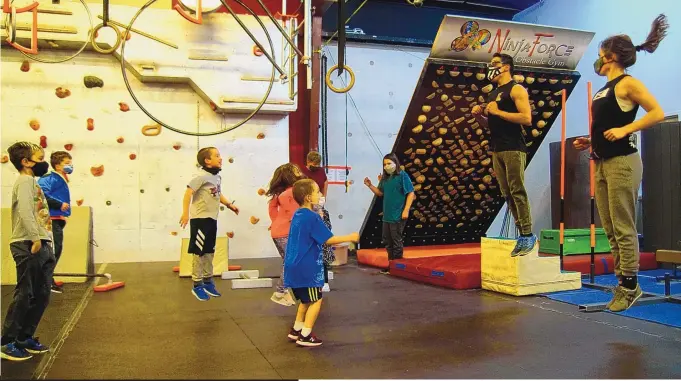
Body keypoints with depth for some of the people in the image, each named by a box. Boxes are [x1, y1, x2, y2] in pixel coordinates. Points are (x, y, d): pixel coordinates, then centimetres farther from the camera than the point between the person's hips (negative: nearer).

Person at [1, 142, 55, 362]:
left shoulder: (33, 181, 21)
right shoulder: (25, 181, -8)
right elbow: (25, 210, -23)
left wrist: (45, 242, 14)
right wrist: (35, 238, -26)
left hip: (43, 245, 9)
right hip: (28, 246, -9)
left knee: (41, 296, 12)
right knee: (24, 295, -4)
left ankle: (25, 338, 23)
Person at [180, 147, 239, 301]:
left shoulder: (217, 177, 11)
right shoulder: (202, 176, -16)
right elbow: (188, 192, -23)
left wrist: (229, 205, 19)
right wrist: (185, 213, -30)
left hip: (212, 219, 9)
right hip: (200, 219, -9)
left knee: (209, 252, 16)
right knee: (199, 252, -1)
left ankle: (208, 281, 27)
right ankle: (197, 285, 9)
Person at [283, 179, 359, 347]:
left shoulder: (298, 215, 10)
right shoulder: (312, 217, -17)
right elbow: (328, 239, -16)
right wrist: (350, 237, -7)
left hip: (294, 266, 9)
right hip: (307, 268, -9)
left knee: (306, 299, 22)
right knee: (316, 300, 3)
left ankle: (296, 330, 28)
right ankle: (305, 336, 5)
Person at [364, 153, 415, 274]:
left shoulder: (402, 176, -10)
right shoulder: (385, 178, 10)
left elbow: (411, 193, -12)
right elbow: (380, 193, 18)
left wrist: (406, 210, -18)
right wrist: (370, 185, 1)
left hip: (398, 215, -7)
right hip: (387, 215, 7)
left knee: (396, 241, 1)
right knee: (387, 241, 14)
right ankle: (390, 264, 26)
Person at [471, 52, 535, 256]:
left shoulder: (516, 89, -4)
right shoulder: (493, 93, 21)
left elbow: (527, 118, -16)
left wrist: (498, 111, -15)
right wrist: (479, 115, 7)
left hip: (513, 148, -8)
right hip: (497, 149, 8)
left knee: (517, 191, -11)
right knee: (507, 194, 6)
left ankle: (528, 235, -6)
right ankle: (522, 235, 10)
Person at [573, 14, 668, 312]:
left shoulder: (627, 83, -5)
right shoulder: (604, 89, 18)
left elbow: (657, 113, -13)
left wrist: (624, 130, -20)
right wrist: (591, 142, 12)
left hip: (622, 162, -9)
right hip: (602, 164, 9)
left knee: (623, 228, -5)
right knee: (610, 230, 9)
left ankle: (630, 287, 3)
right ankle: (624, 283, 17)